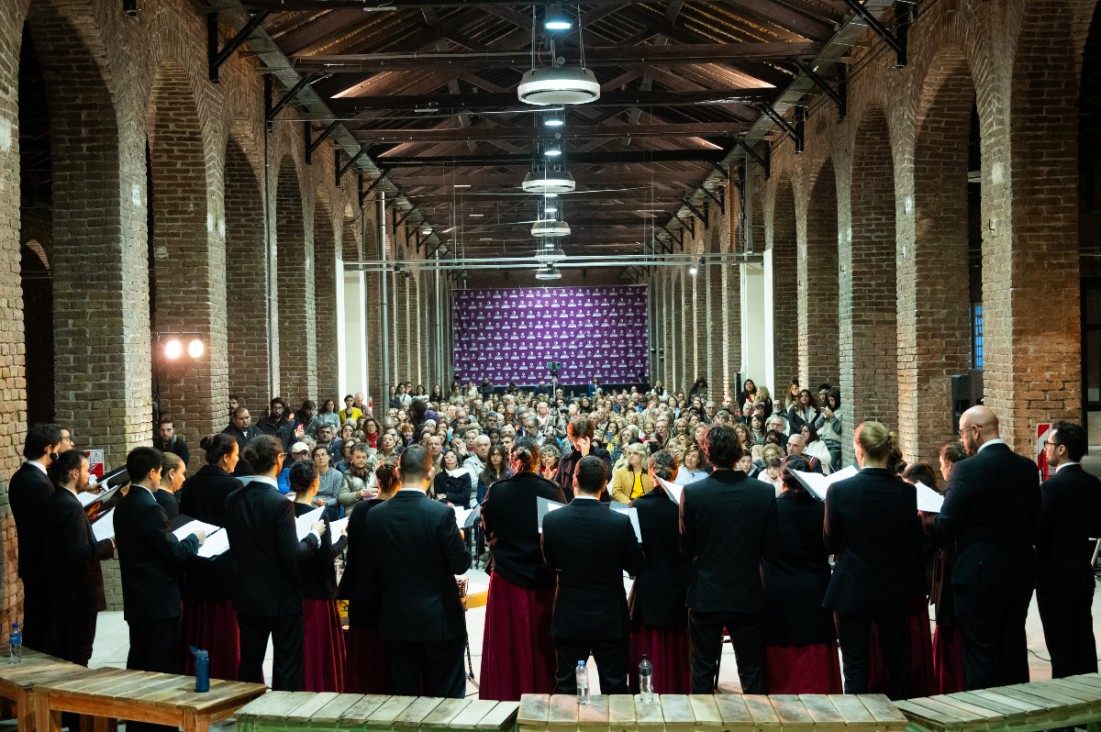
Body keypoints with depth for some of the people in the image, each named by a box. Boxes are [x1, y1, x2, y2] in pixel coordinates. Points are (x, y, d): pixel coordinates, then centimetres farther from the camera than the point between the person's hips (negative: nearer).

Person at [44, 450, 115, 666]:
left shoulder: (55, 501, 6)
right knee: (79, 656, -1)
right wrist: (110, 544, -16)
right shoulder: (71, 507, -23)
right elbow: (80, 554, -26)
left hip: (63, 590, 10)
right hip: (79, 593, -10)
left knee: (63, 651, 18)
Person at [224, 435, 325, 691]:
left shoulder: (233, 499, -2)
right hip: (281, 598, -6)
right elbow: (291, 556, -20)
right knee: (287, 666, 5)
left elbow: (235, 550, 6)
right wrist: (314, 535, -5)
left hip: (247, 596, 6)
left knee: (249, 663, 15)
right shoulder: (280, 503, -20)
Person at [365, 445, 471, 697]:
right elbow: (461, 564, -10)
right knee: (449, 696, 6)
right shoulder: (442, 514, -16)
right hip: (440, 620, -3)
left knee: (405, 696, 11)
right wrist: (459, 539, 8)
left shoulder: (376, 515, -4)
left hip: (397, 619, 3)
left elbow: (373, 570, 4)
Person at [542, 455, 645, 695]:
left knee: (565, 689, 11)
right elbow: (637, 566, -4)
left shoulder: (552, 520, -11)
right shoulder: (620, 522, -16)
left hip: (568, 619, 1)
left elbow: (550, 564, 3)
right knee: (614, 689, 10)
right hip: (610, 621, -1)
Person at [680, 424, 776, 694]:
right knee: (752, 671, 13)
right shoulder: (764, 492, -9)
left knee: (702, 670, 11)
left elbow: (686, 549, -7)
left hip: (704, 598, -1)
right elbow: (769, 549, -3)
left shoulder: (692, 493, -13)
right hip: (748, 596, 1)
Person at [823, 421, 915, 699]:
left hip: (852, 590, -3)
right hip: (893, 592, 3)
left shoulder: (839, 490, -15)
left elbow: (831, 542, -5)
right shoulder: (906, 492, -8)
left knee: (855, 666, 5)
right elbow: (910, 541, 4)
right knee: (897, 662, 17)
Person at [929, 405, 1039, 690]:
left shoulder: (968, 469, -16)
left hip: (980, 574, -6)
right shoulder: (1027, 468, 4)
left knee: (980, 656, 1)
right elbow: (1033, 523, 10)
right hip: (1020, 573, 6)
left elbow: (946, 526, -14)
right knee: (1013, 649, 15)